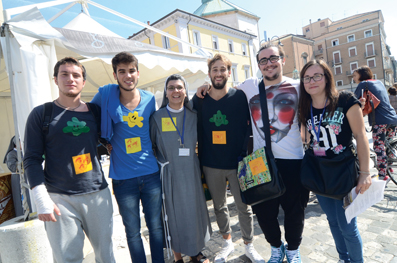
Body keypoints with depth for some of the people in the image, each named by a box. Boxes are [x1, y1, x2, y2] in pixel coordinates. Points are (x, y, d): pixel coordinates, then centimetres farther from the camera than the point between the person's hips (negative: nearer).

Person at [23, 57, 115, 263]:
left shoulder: (94, 111, 7)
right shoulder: (41, 114, 0)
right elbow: (32, 159, -2)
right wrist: (42, 200, -8)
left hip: (98, 194, 3)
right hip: (60, 199, -2)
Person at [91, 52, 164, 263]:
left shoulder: (149, 99, 0)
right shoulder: (105, 95, -7)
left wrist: (157, 157, 9)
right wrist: (107, 142, 0)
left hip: (151, 174, 2)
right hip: (123, 177, -1)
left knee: (156, 226, 15)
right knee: (133, 232, 13)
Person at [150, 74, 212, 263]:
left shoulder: (193, 115, 1)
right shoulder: (157, 117, -6)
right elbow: (151, 145, 1)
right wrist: (161, 162, -8)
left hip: (191, 172, 3)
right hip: (169, 174, -2)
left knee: (195, 210, 13)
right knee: (173, 213, 9)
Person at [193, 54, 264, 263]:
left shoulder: (240, 97, -3)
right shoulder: (198, 101, 1)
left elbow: (249, 126, 0)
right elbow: (196, 131, 6)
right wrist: (200, 161, 2)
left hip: (237, 163, -1)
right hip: (211, 165, 2)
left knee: (244, 206, 11)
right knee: (219, 206, 17)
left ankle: (249, 245, 34)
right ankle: (227, 242, 40)